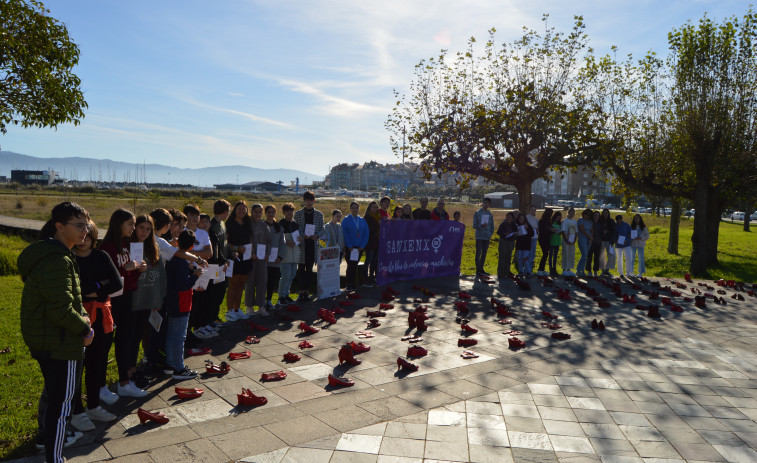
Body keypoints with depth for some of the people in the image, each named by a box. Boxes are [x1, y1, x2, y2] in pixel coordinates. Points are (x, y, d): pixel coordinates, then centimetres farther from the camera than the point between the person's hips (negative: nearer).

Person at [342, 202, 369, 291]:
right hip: (349, 247, -3)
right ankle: (349, 286, 1)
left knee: (355, 266, 7)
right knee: (350, 266, -6)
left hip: (359, 247, 3)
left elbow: (366, 233, 7)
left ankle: (354, 285, 12)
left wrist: (362, 245, -4)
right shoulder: (346, 220, 2)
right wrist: (349, 246, -13)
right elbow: (344, 233, -5)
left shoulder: (362, 220, 12)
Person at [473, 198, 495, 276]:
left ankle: (481, 269, 15)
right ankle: (478, 269, 2)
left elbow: (492, 226, 16)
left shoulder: (490, 214, 11)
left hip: (487, 237, 4)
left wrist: (491, 233, 2)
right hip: (479, 236, -4)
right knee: (478, 253, -4)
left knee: (484, 253, 7)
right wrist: (481, 226, -20)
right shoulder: (477, 213, 0)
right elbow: (474, 226, -3)